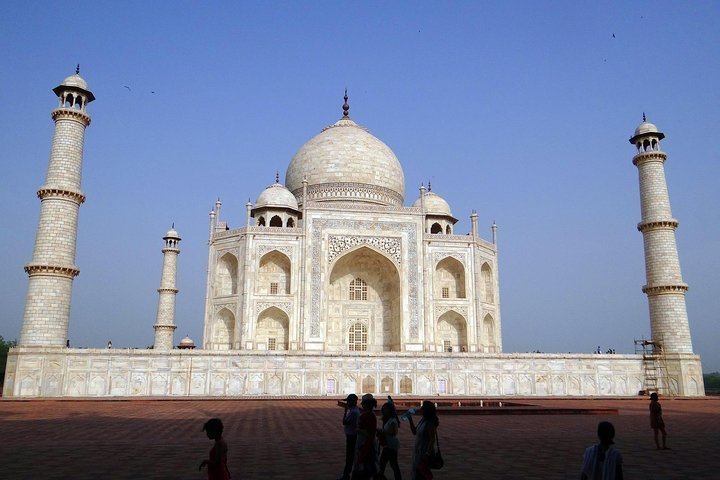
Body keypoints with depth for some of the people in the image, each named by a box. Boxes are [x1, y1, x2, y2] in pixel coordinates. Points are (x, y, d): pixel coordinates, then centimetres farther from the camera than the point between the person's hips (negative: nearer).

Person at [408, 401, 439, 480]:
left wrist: (427, 454, -23)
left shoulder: (430, 423, -20)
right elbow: (414, 432, 16)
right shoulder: (422, 420, 6)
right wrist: (410, 420, 8)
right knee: (416, 473, 17)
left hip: (425, 452, -9)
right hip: (418, 451, 9)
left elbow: (432, 440, -21)